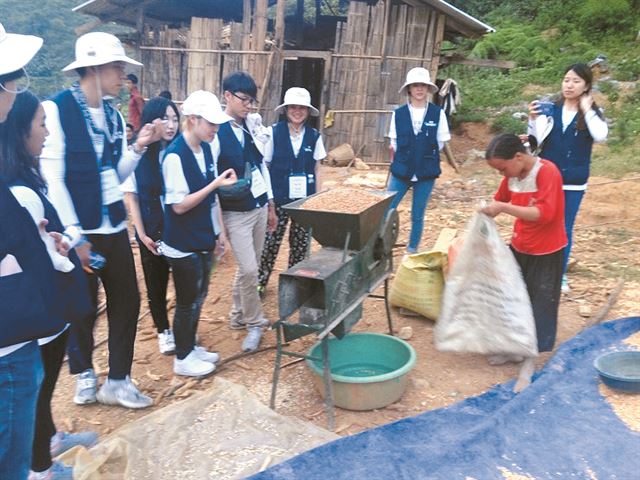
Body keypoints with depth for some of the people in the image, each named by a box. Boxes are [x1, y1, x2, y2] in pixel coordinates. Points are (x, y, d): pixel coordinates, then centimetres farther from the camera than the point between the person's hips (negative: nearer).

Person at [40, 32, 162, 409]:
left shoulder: (114, 115, 8)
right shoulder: (56, 109, -12)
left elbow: (117, 175, 10)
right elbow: (52, 178, -15)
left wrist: (139, 146, -5)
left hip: (115, 227, 6)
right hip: (80, 231, -6)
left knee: (127, 302, 10)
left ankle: (118, 381, 25)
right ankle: (84, 375, 34)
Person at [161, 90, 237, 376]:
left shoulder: (205, 148, 3)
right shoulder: (175, 156, -21)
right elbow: (179, 205, -21)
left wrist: (218, 231, 14)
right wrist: (216, 184, -25)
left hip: (203, 239, 8)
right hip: (183, 244, -8)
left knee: (198, 297, 19)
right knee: (187, 301, 6)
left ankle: (191, 347, 36)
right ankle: (183, 359, 24)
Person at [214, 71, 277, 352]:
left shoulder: (251, 128, 8)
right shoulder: (216, 131, -13)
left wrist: (271, 205, 15)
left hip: (259, 208, 7)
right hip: (236, 213, -7)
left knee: (249, 267, 14)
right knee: (249, 269, -7)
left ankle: (238, 316, 32)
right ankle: (254, 323, 13)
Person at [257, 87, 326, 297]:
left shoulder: (314, 136, 2)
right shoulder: (274, 132, -5)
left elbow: (316, 171, 6)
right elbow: (264, 167, -1)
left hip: (305, 199, 2)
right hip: (278, 198, -2)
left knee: (301, 242, 10)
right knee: (271, 241, 3)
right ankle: (260, 281, 18)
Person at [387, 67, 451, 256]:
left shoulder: (438, 113, -3)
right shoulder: (398, 113, -1)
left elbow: (440, 143, 4)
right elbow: (394, 143, 7)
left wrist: (425, 157, 3)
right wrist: (404, 159, 2)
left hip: (426, 172, 0)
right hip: (401, 171, 1)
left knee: (417, 216, 10)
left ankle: (412, 251, 25)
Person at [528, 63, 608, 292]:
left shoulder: (594, 113, -1)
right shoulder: (550, 110, -1)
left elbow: (600, 136, -20)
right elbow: (537, 141, -4)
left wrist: (587, 110, -15)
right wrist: (533, 119, -19)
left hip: (573, 183, 0)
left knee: (564, 229, 9)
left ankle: (560, 275, 21)